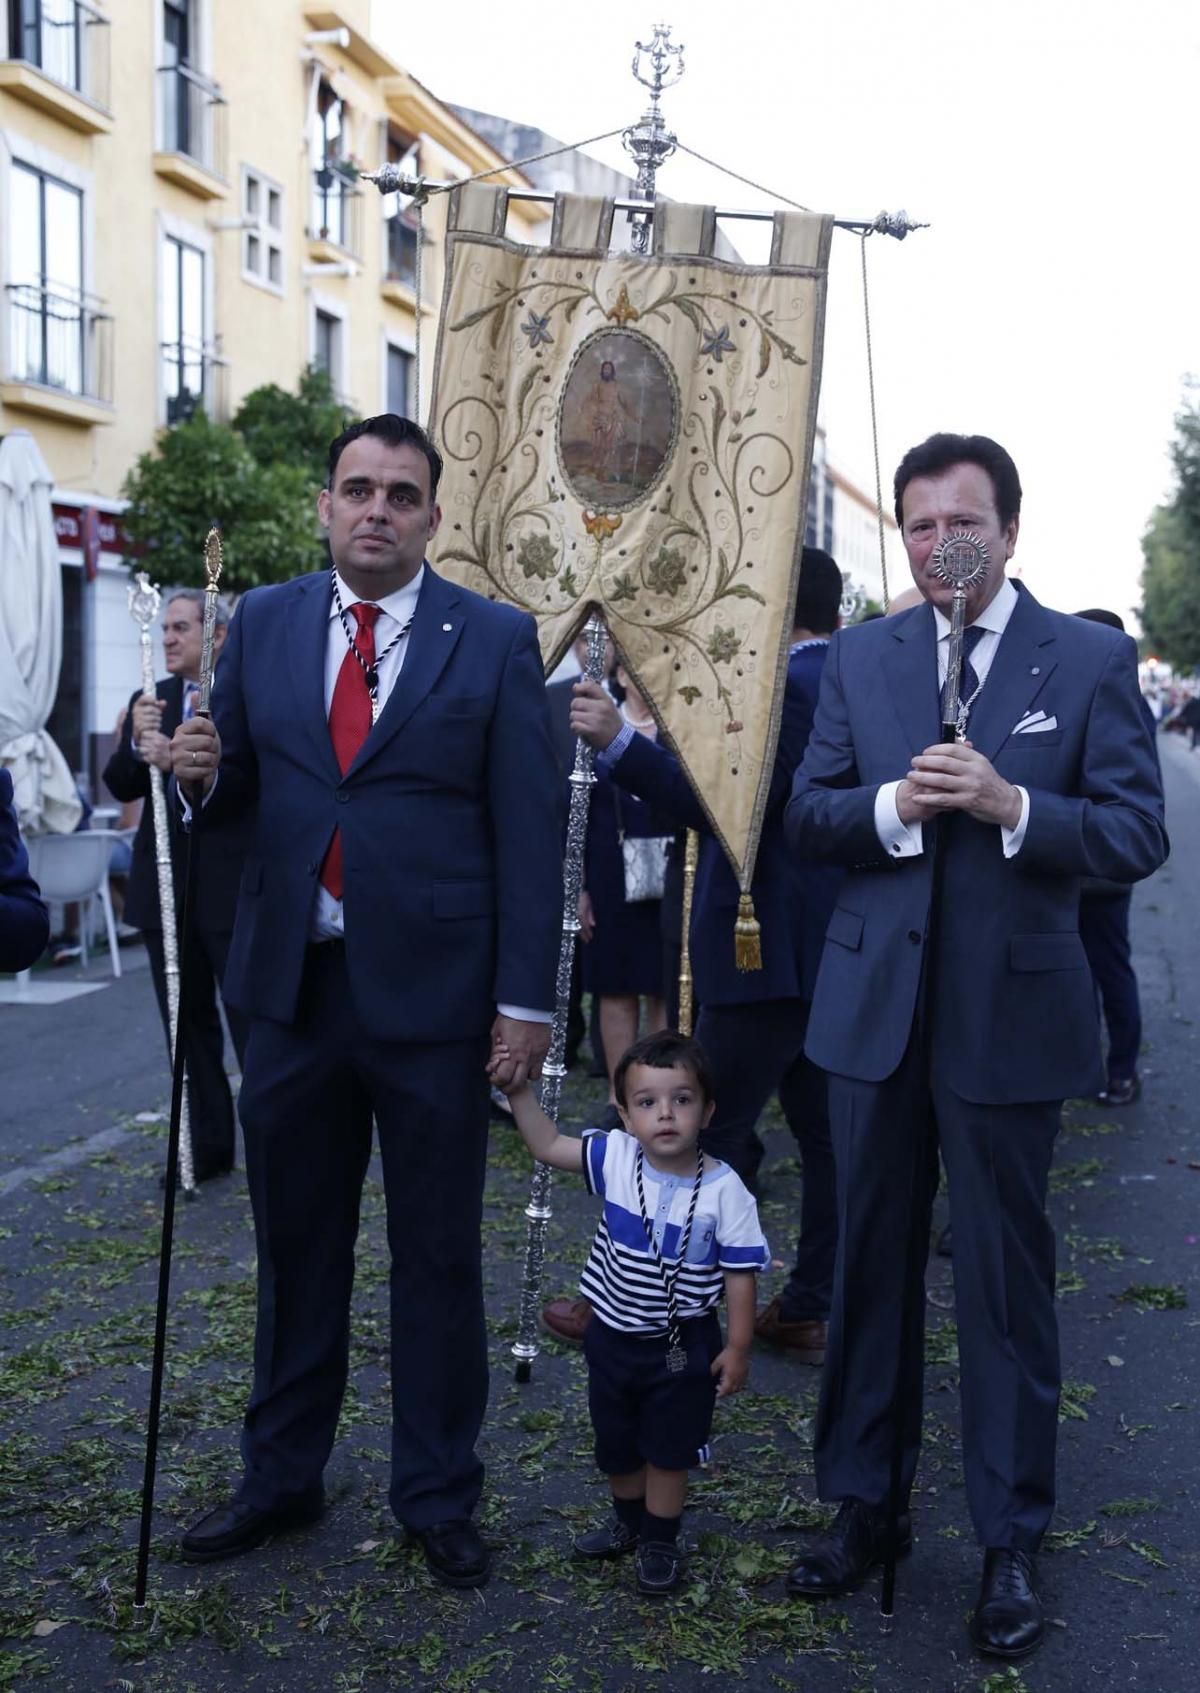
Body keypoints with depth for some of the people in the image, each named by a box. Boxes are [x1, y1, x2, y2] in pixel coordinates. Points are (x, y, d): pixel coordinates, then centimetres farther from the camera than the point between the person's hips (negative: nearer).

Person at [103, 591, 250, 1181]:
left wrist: (181, 762, -30)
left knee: (251, 1023, -3)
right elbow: (120, 787, 5)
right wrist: (137, 744, -14)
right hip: (164, 885, 6)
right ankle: (207, 1144, 23)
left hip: (232, 886, -6)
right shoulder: (150, 699, 9)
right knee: (187, 1024, 13)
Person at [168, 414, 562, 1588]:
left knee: (437, 1257, 9)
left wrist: (525, 998, -9)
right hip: (291, 983, 3)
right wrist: (199, 772, -13)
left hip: (432, 993, -3)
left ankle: (437, 1495, 27)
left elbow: (527, 828, -5)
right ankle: (281, 1477, 34)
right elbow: (235, 789, 11)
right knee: (294, 1245, 16)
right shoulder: (262, 625, 6)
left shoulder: (494, 640, -3)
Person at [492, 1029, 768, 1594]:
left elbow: (739, 1273, -14)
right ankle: (628, 1520, 46)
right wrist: (520, 1087, -17)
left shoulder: (723, 1189, -20)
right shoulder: (616, 1157, -13)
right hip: (613, 1336, 4)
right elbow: (548, 1145, -7)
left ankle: (660, 1541, 32)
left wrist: (737, 1347, -11)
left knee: (668, 1450, 10)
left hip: (683, 1347, -4)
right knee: (615, 1445, 22)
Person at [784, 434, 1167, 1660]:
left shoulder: (1093, 661, -3)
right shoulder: (860, 658, 6)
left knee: (1006, 1282, 7)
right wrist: (891, 804, -17)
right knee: (870, 1268, 13)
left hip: (1008, 1017, -3)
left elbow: (1137, 835, -8)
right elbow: (804, 812, 3)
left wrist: (1009, 803, -23)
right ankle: (863, 1504, 30)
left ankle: (1011, 1541, 22)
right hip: (875, 1008, 3)